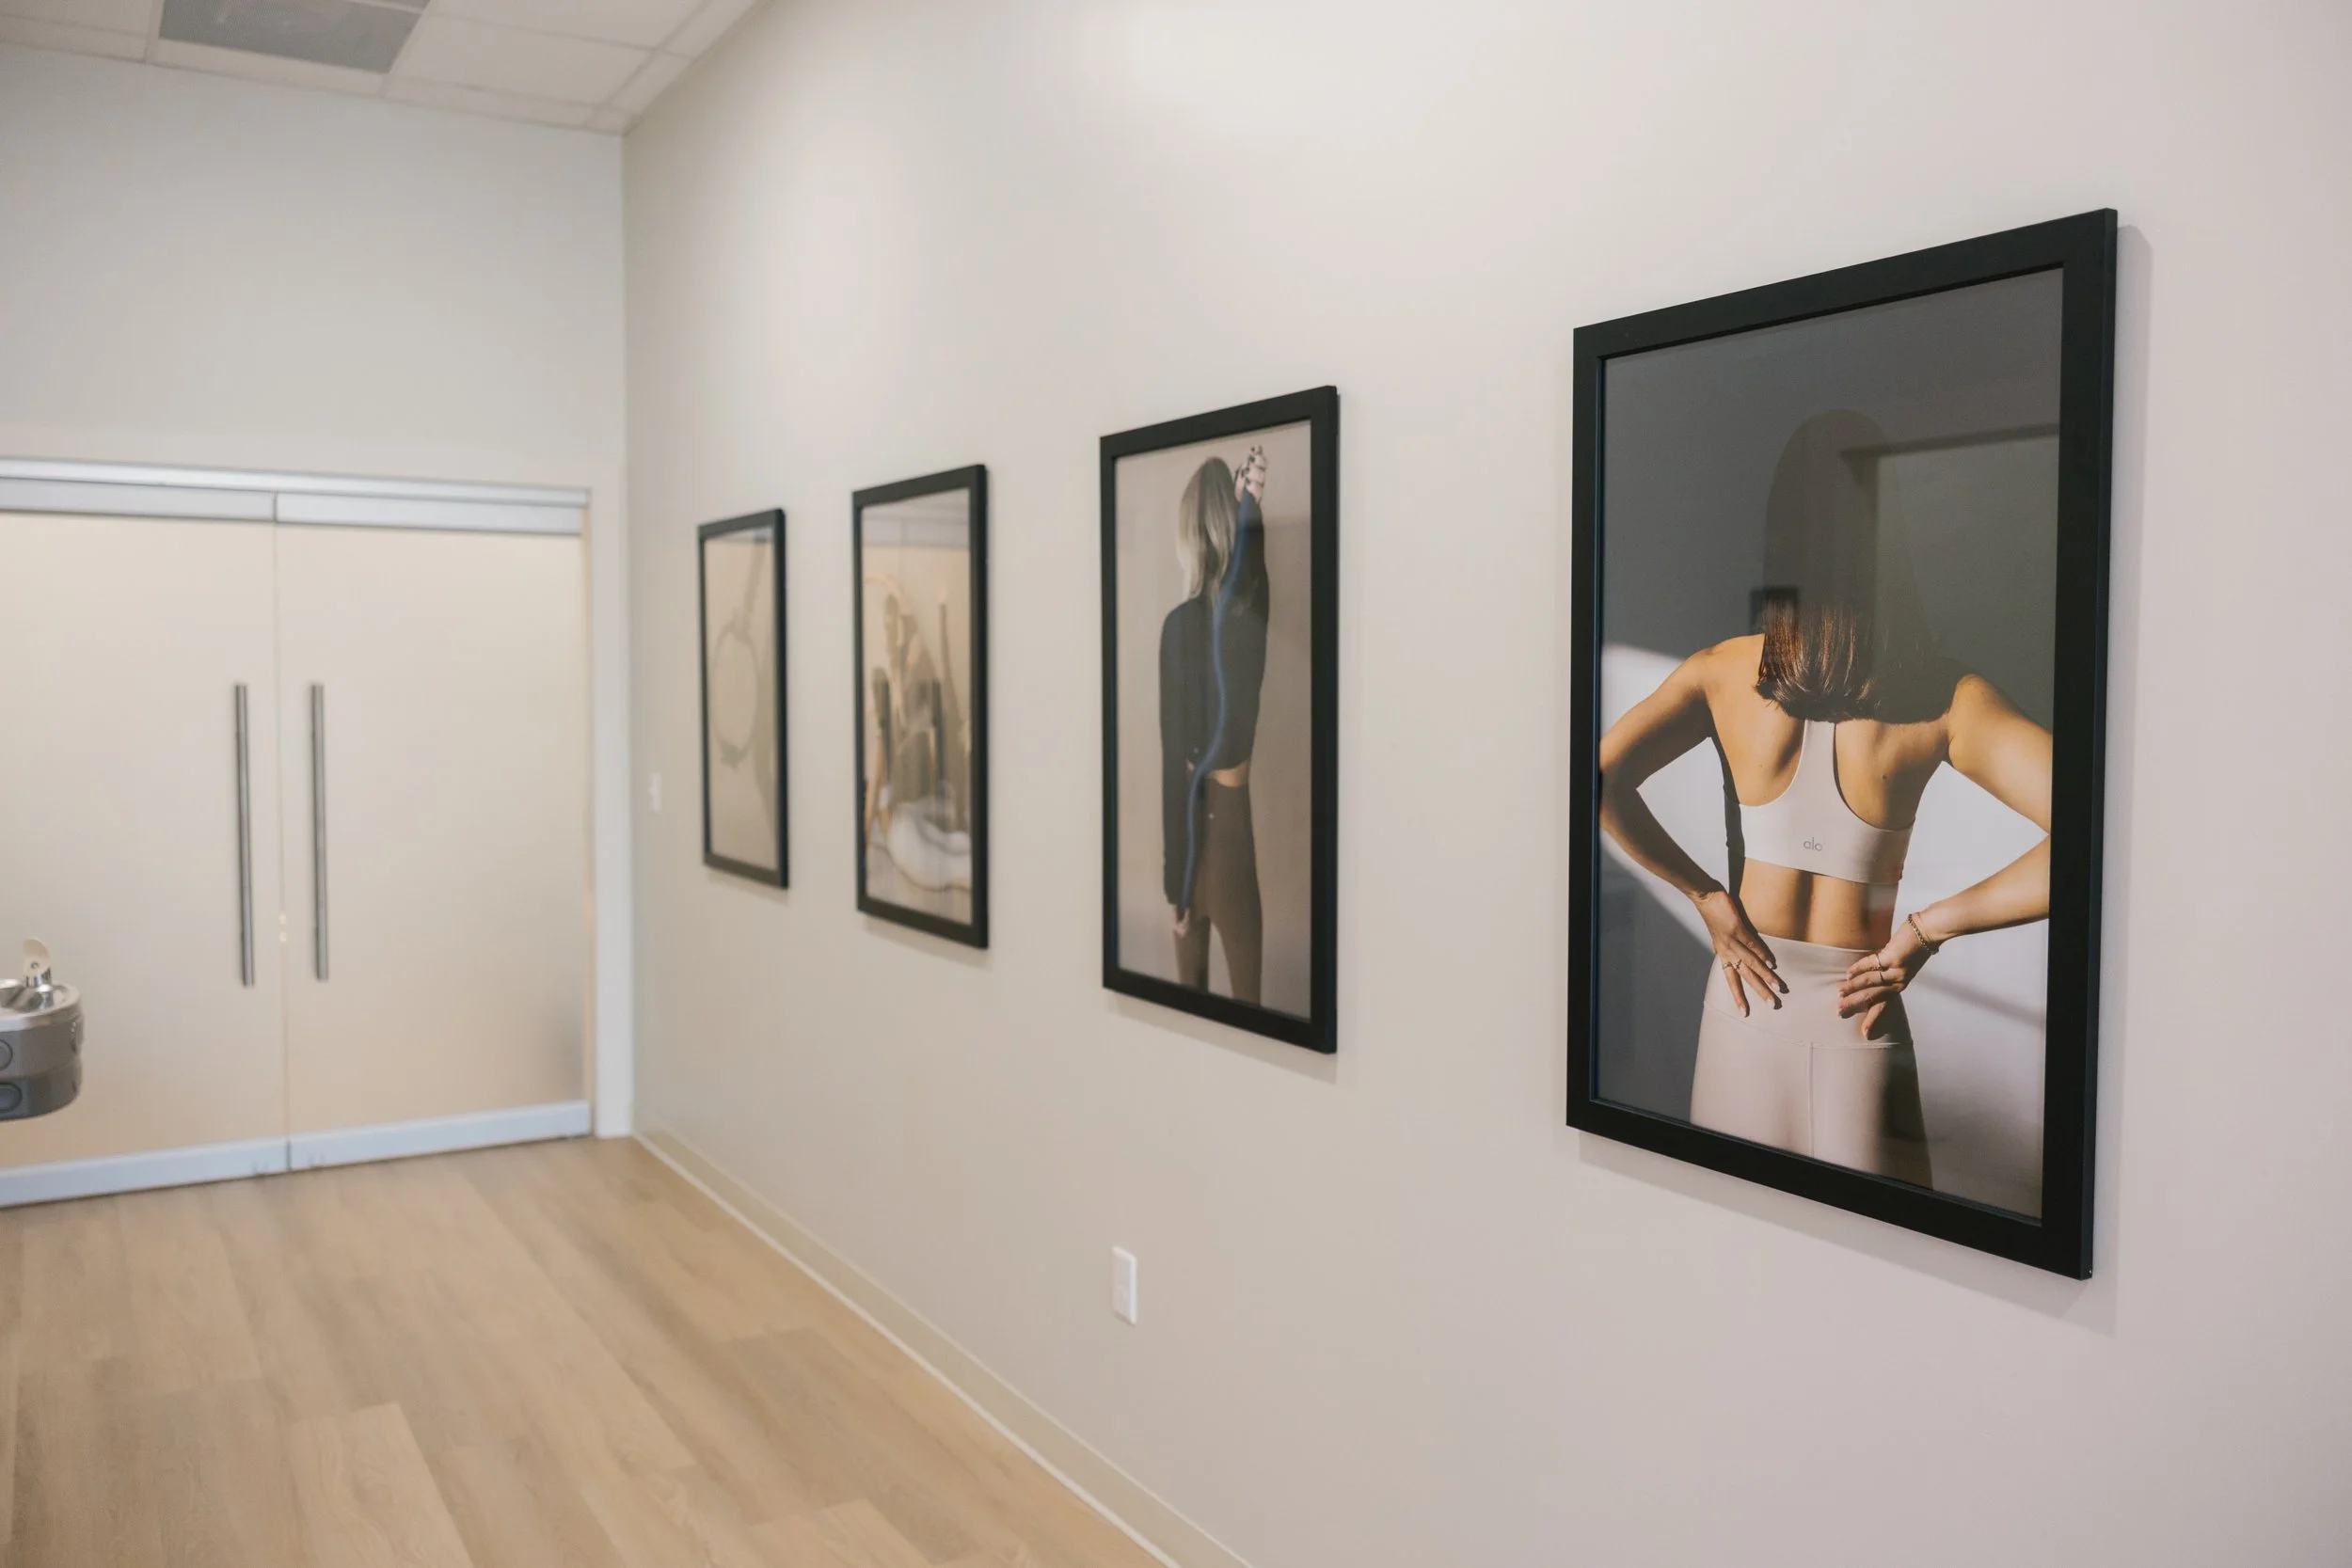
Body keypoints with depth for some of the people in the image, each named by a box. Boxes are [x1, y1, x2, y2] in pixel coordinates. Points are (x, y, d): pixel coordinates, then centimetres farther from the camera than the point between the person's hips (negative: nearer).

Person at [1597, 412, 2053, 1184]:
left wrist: (1708, 896, -7)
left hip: (1744, 995, 2)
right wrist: (1928, 926, -15)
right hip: (1856, 1016, -2)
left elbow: (1598, 780, -16)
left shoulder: (1720, 671, -9)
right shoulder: (1944, 696, -14)